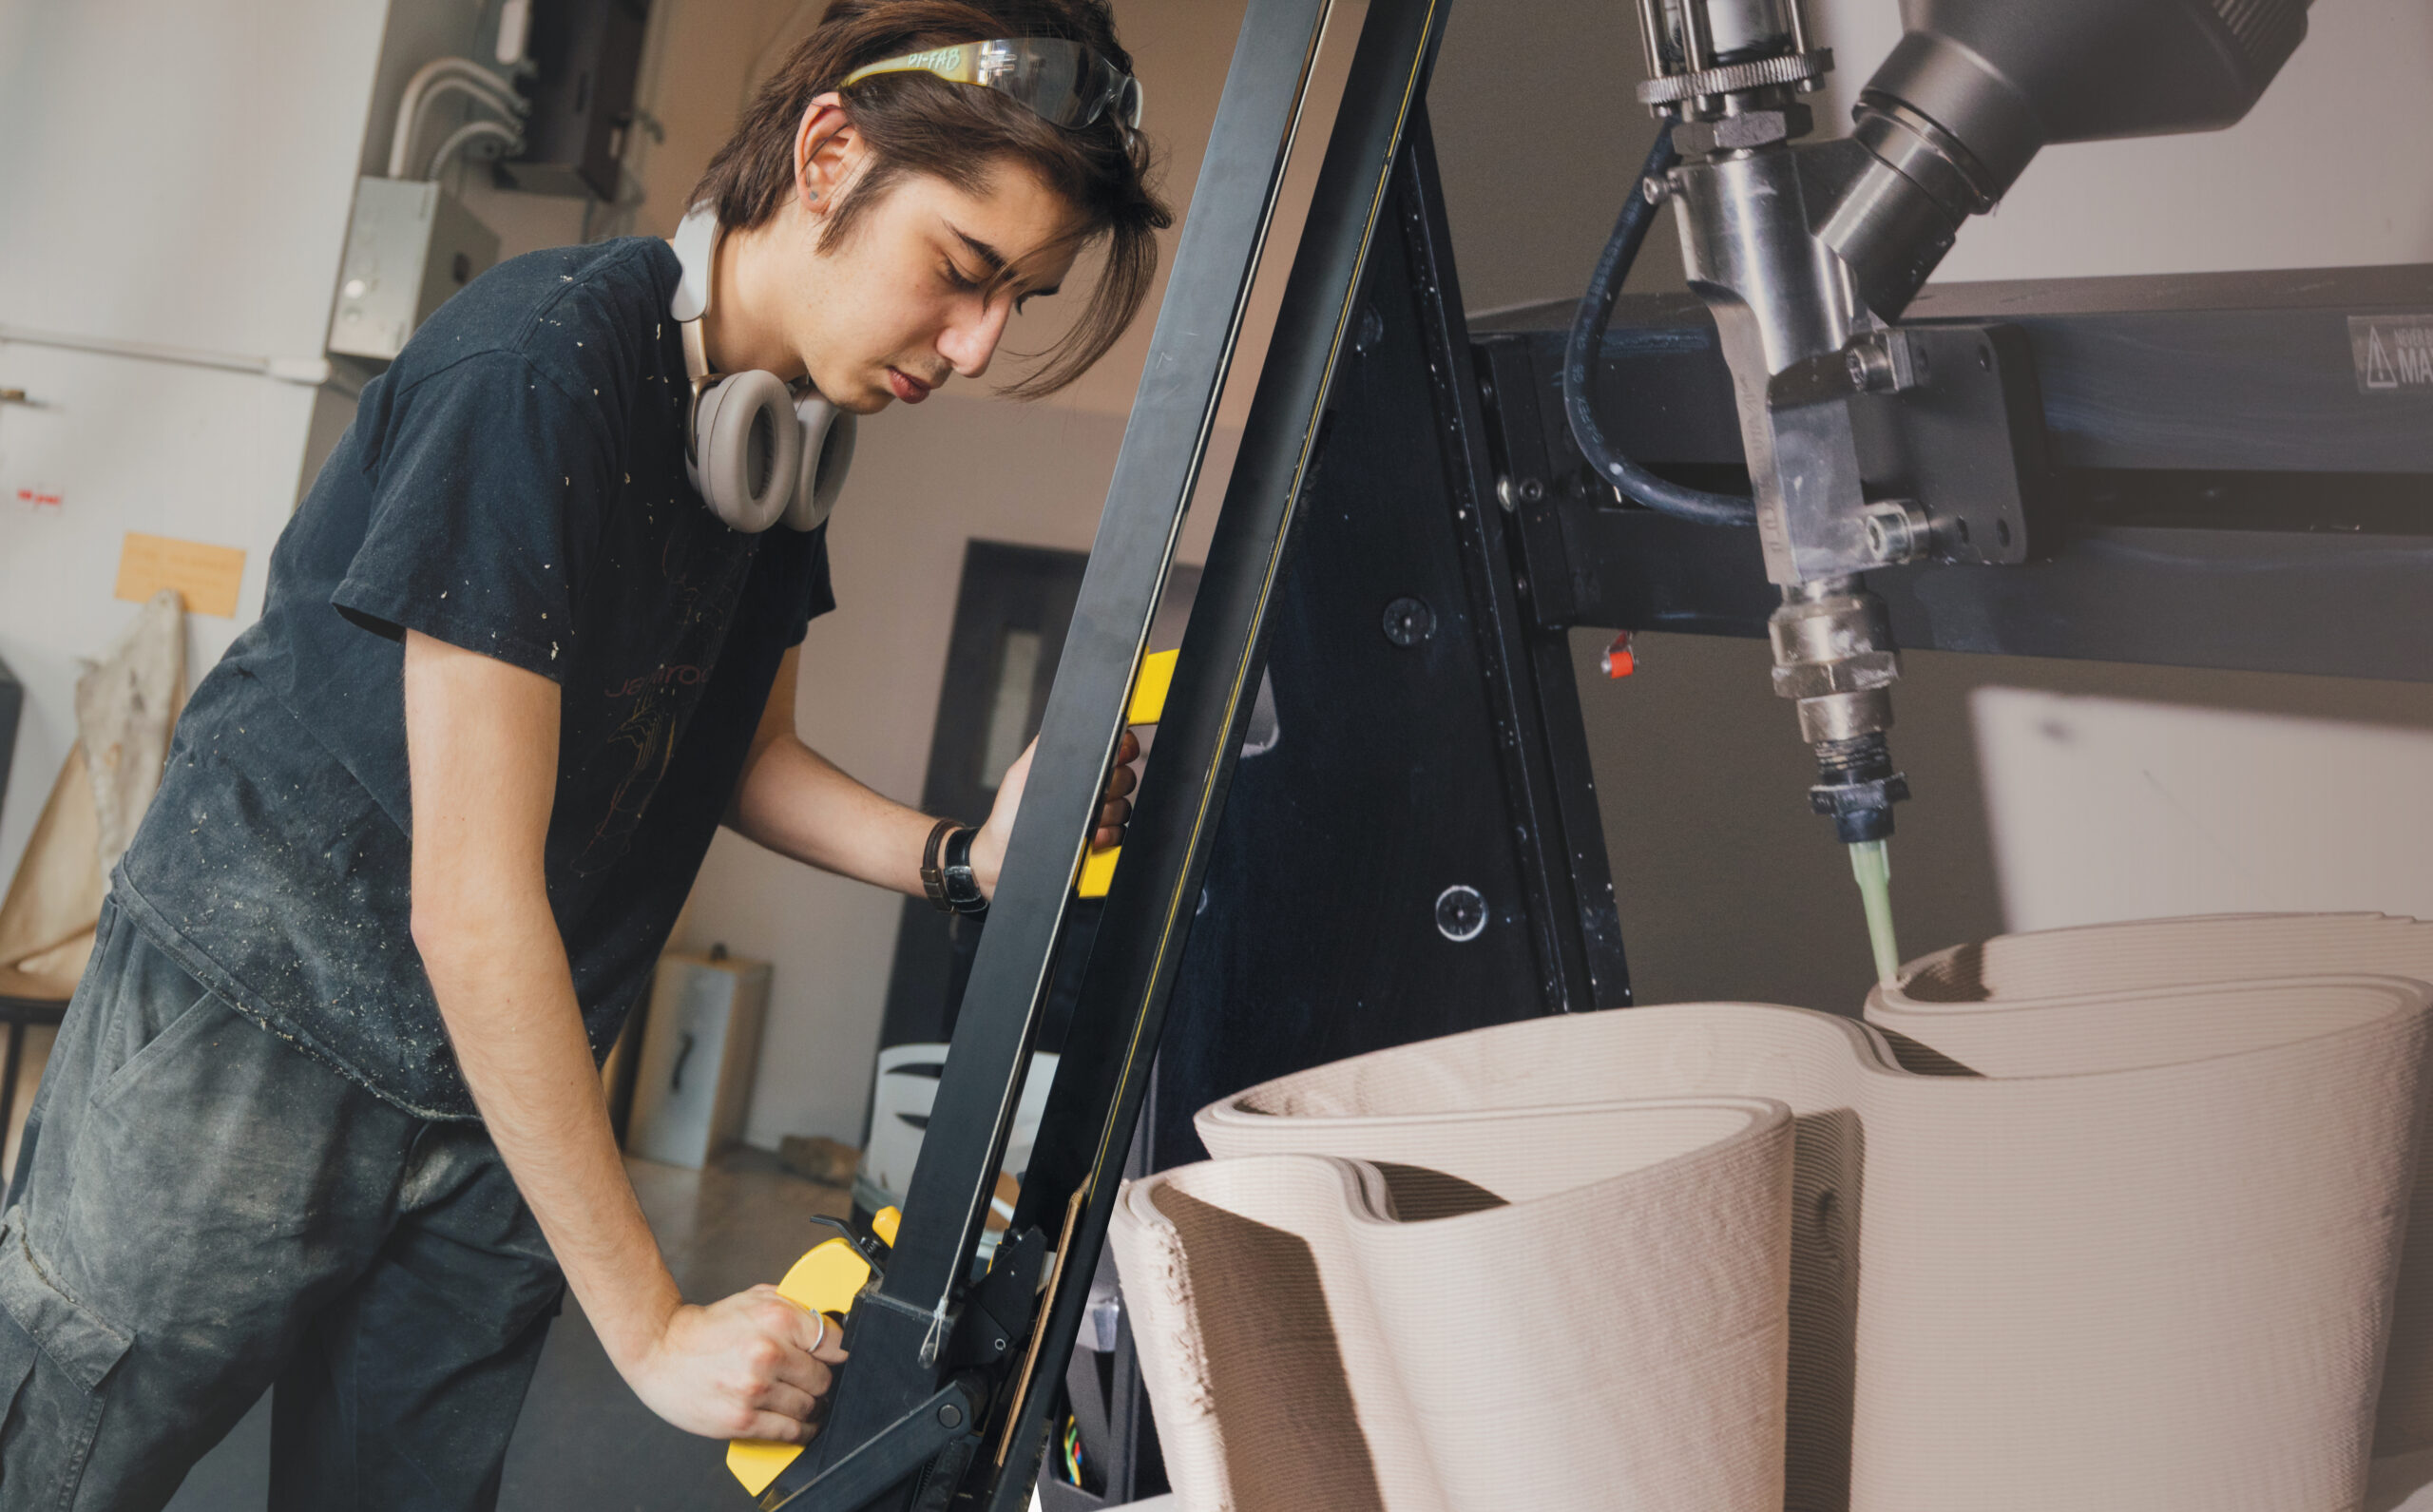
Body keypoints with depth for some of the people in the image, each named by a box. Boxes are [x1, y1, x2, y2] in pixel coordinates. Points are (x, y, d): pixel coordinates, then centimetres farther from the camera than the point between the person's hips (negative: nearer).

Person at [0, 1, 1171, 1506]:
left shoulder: (791, 422, 1)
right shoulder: (545, 363, -25)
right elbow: (474, 901, -26)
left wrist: (961, 855, -11)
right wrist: (651, 1325, -21)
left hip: (501, 1095, 7)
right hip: (252, 1038, -6)